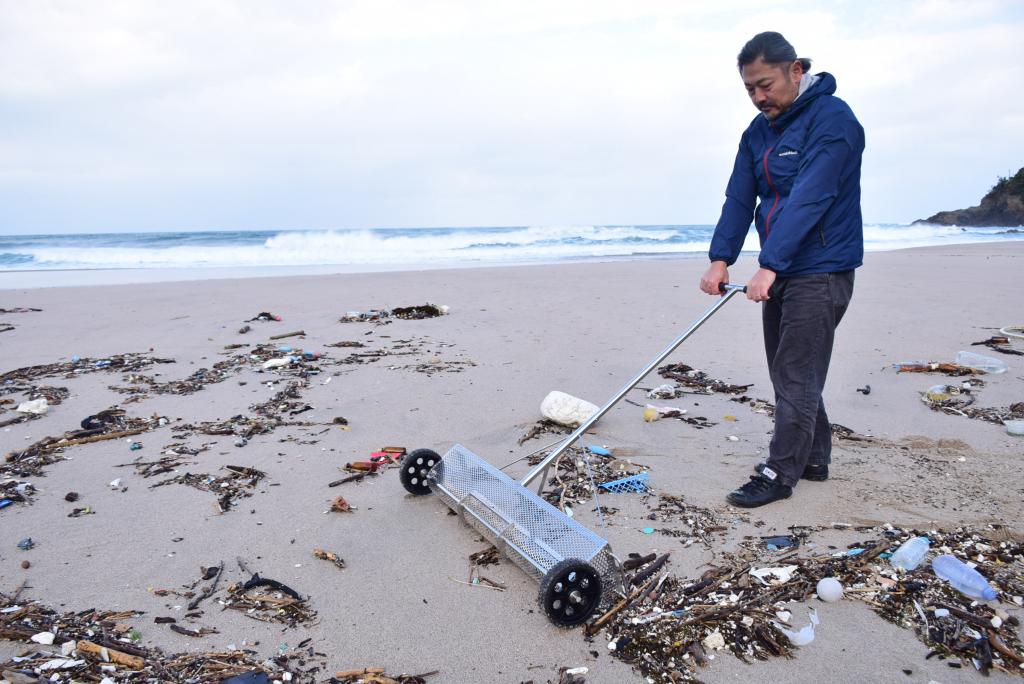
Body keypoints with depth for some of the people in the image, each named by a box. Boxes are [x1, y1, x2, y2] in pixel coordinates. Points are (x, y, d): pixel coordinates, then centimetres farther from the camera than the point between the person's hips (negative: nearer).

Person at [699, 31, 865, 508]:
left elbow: (808, 200, -25)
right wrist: (720, 258, -8)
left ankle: (779, 474, 4)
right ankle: (814, 458, 28)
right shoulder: (758, 131, 10)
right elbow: (739, 197, 4)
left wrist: (770, 265, -32)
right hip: (780, 273, 8)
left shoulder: (832, 119, -15)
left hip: (820, 272, -8)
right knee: (790, 373, 14)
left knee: (797, 376, -4)